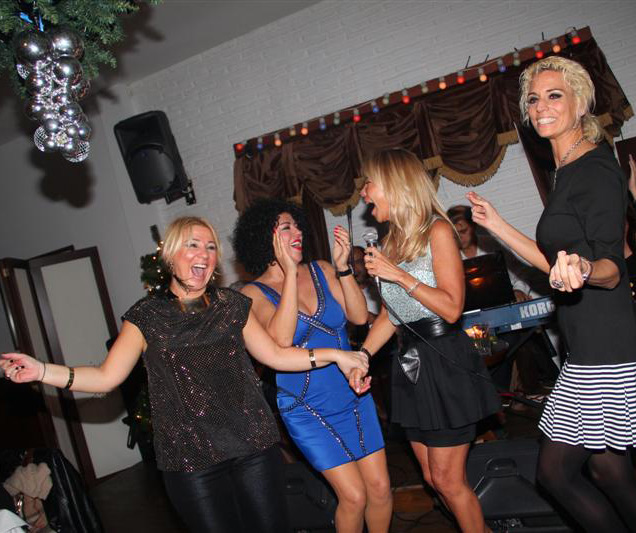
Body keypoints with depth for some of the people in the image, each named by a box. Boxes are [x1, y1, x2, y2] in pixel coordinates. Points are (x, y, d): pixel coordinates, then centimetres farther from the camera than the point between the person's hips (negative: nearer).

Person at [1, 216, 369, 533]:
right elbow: (107, 376, -5)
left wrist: (330, 354, 2)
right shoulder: (146, 316, 0)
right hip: (191, 459, -2)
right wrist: (42, 371, -17)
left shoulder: (232, 305, 6)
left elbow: (275, 354, 9)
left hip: (255, 445, 2)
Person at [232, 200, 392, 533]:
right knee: (354, 495, -2)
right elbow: (280, 339, -26)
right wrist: (290, 273, -26)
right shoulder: (254, 293, -9)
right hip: (307, 409, -4)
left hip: (353, 395, 4)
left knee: (380, 486, 9)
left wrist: (343, 267, -18)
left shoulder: (321, 271, 1)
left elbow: (359, 316, -6)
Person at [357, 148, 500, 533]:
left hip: (446, 361, -7)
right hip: (411, 360, 7)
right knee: (433, 479, 15)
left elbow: (452, 308, -18)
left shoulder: (437, 231, -11)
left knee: (448, 480, 1)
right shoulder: (392, 241, 10)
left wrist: (400, 275, -19)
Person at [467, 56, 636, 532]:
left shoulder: (597, 170, -11)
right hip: (587, 349, 9)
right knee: (555, 470, 12)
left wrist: (582, 270, -40)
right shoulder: (568, 173, 16)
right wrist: (497, 225, 21)